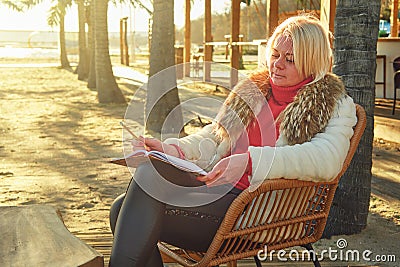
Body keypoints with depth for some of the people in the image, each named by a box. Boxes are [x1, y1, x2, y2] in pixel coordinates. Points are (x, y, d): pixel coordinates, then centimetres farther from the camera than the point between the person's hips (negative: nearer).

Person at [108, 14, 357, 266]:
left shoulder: (335, 104, 3)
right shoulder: (252, 89, 21)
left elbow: (327, 159, -17)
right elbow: (215, 135, 21)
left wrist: (250, 161, -29)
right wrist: (175, 149, 0)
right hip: (219, 189, 6)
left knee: (151, 174, -24)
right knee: (122, 209, -17)